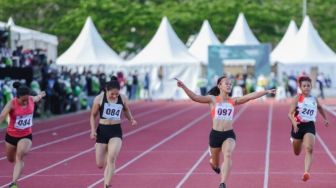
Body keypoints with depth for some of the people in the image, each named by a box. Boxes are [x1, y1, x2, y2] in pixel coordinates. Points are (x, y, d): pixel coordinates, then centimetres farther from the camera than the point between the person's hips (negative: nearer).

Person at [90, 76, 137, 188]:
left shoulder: (123, 98, -3)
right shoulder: (99, 99, -8)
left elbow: (127, 111, 15)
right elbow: (93, 115, 4)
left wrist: (131, 119, -4)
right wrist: (93, 130, -8)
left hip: (116, 131, 0)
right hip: (102, 130, 0)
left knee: (111, 159, -22)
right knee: (100, 164, 3)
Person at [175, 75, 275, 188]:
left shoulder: (233, 101, 6)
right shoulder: (213, 99, -2)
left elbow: (250, 96, 0)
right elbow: (195, 97, -15)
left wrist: (266, 92, -5)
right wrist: (183, 87, -29)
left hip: (229, 135, 1)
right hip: (215, 134, -1)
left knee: (228, 155, -28)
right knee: (215, 163, 17)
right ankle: (213, 163, 57)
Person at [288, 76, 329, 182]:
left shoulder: (314, 99, 5)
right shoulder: (297, 99, -7)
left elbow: (319, 107, 30)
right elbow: (290, 114, -14)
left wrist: (325, 118, 34)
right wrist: (294, 123, -32)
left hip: (309, 126, 1)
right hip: (298, 126, -1)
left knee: (309, 149, -23)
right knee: (297, 153, 17)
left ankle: (306, 172, -34)